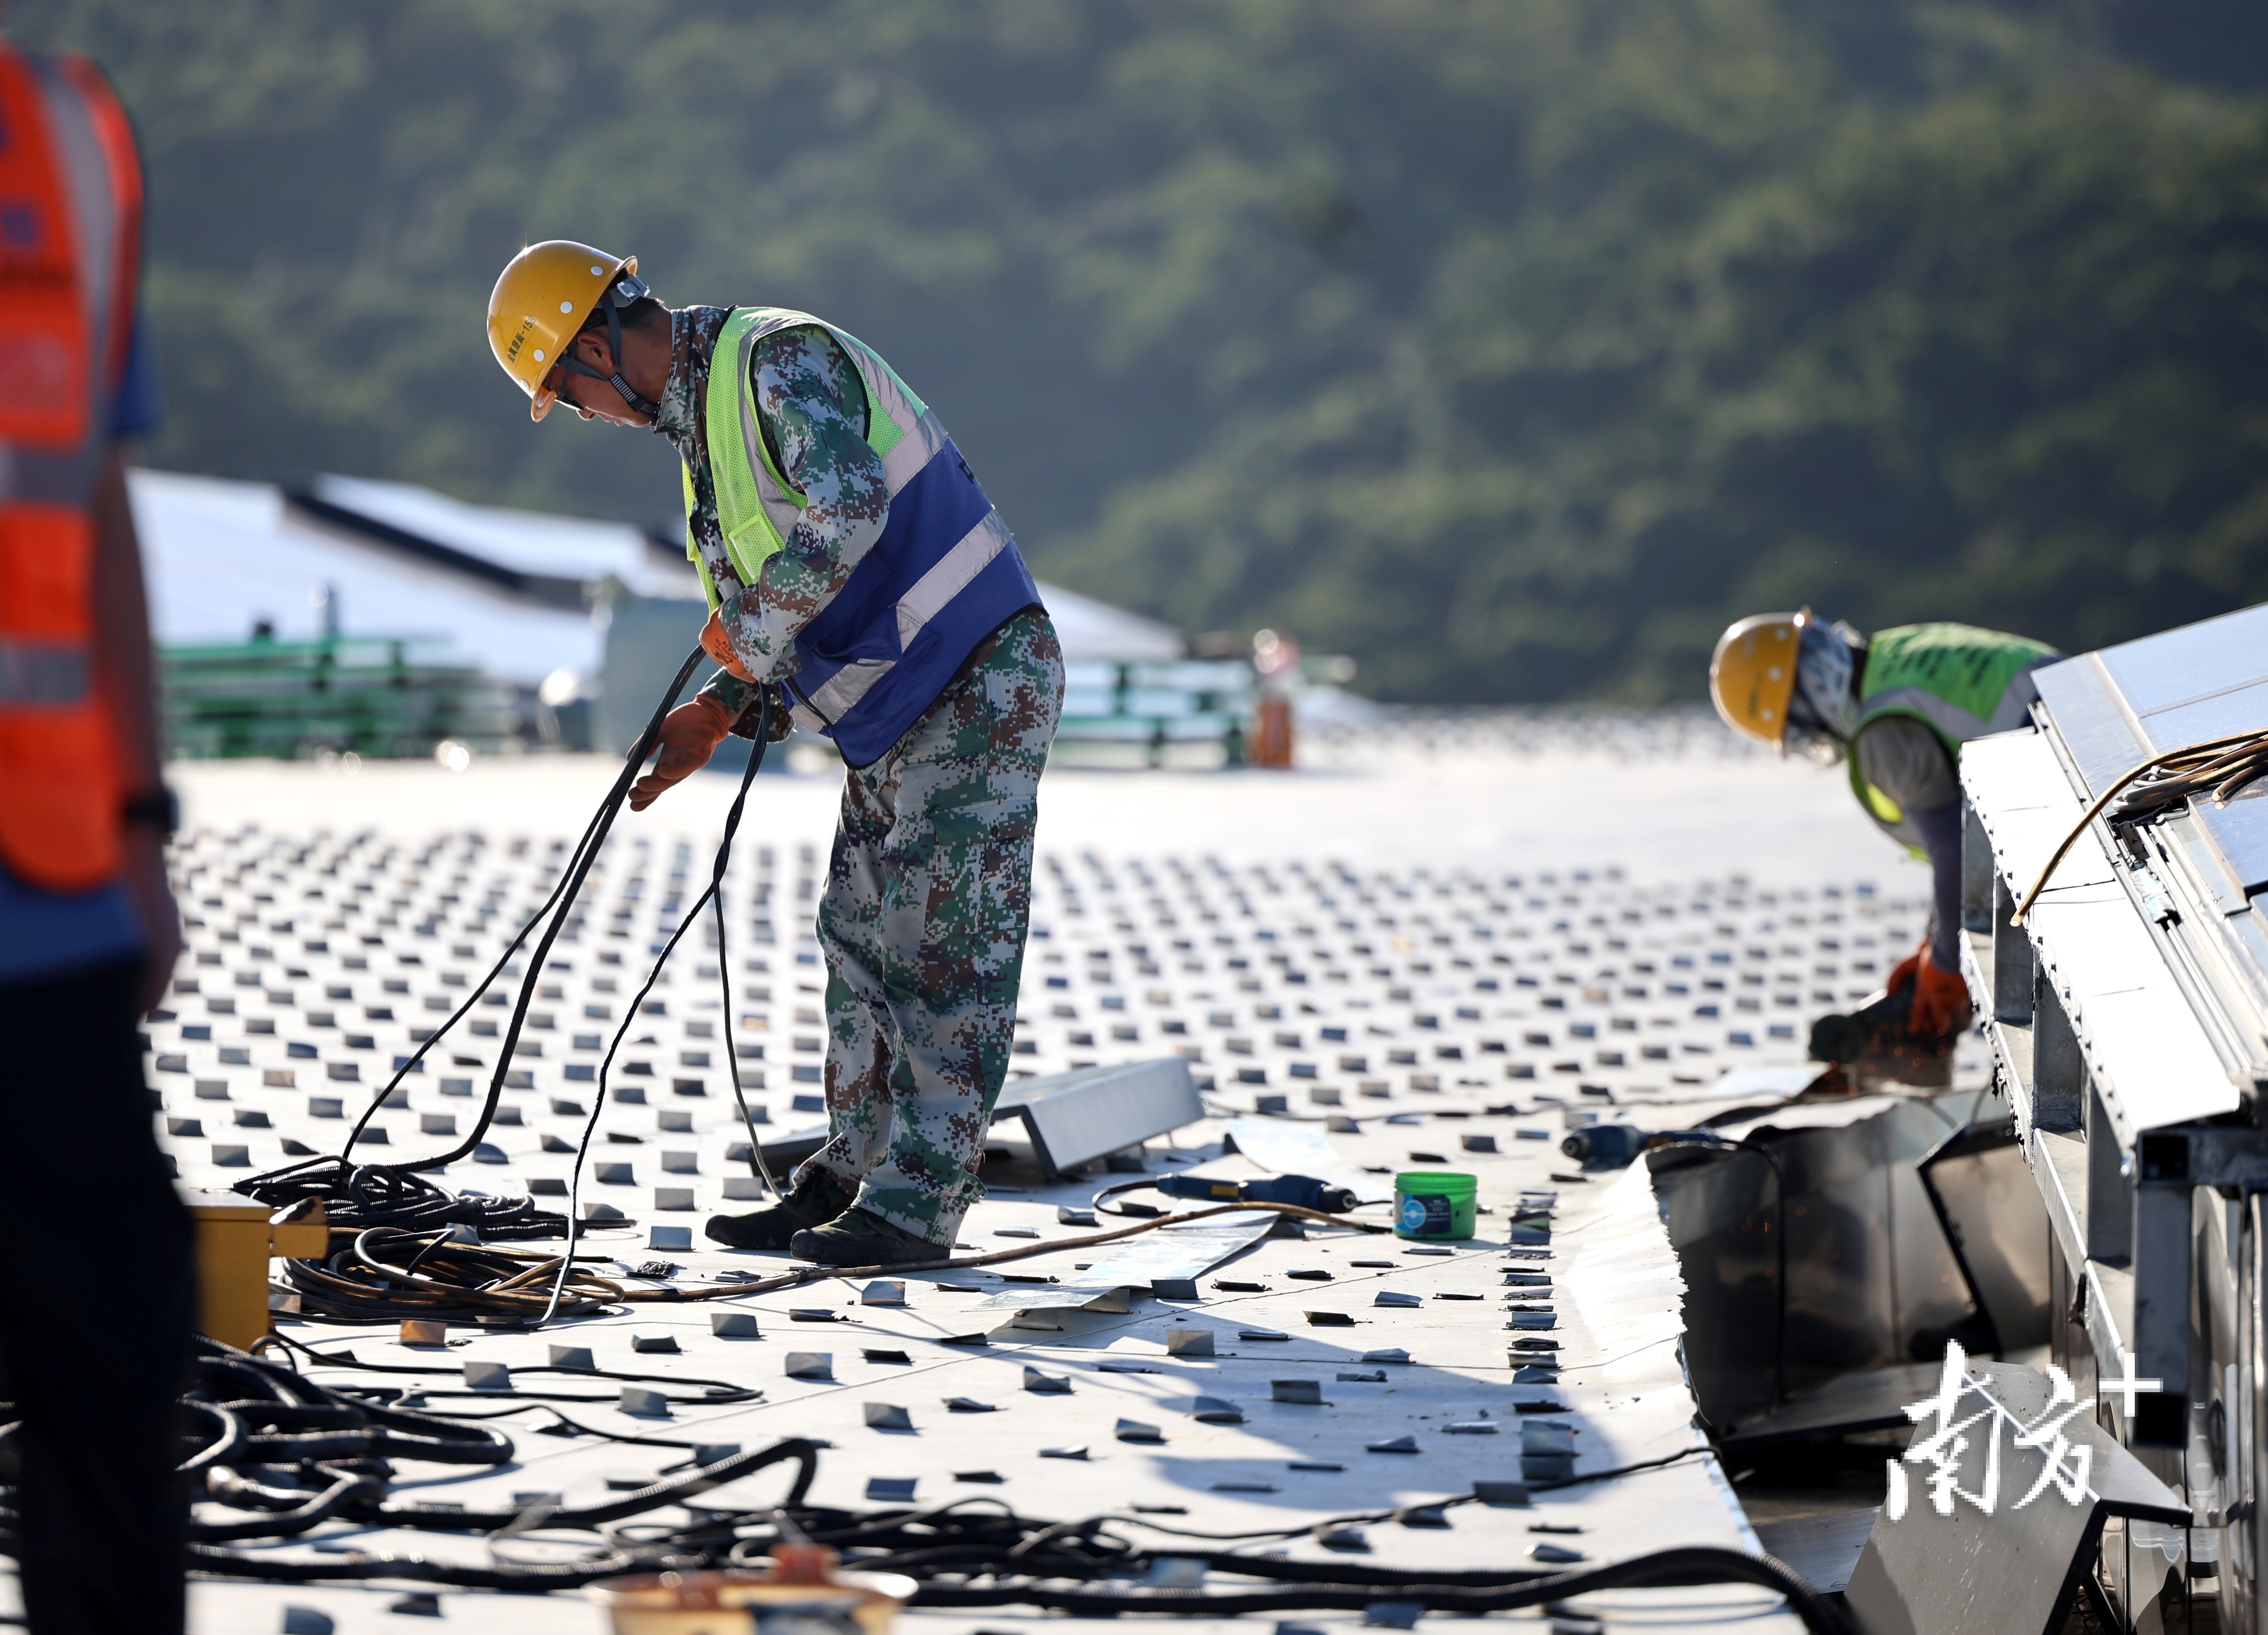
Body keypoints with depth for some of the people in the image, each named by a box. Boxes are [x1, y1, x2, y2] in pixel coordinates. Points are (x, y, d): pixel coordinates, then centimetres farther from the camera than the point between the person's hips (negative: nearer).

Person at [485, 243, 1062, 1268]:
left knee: (946, 944, -7)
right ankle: (853, 1175, 19)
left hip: (980, 683, -10)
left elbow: (847, 515, -30)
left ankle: (915, 1208, -5)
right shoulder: (704, 422, 16)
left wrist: (749, 626, -16)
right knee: (862, 940, 12)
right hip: (901, 706, 10)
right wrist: (721, 716, 10)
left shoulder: (782, 358, -15)